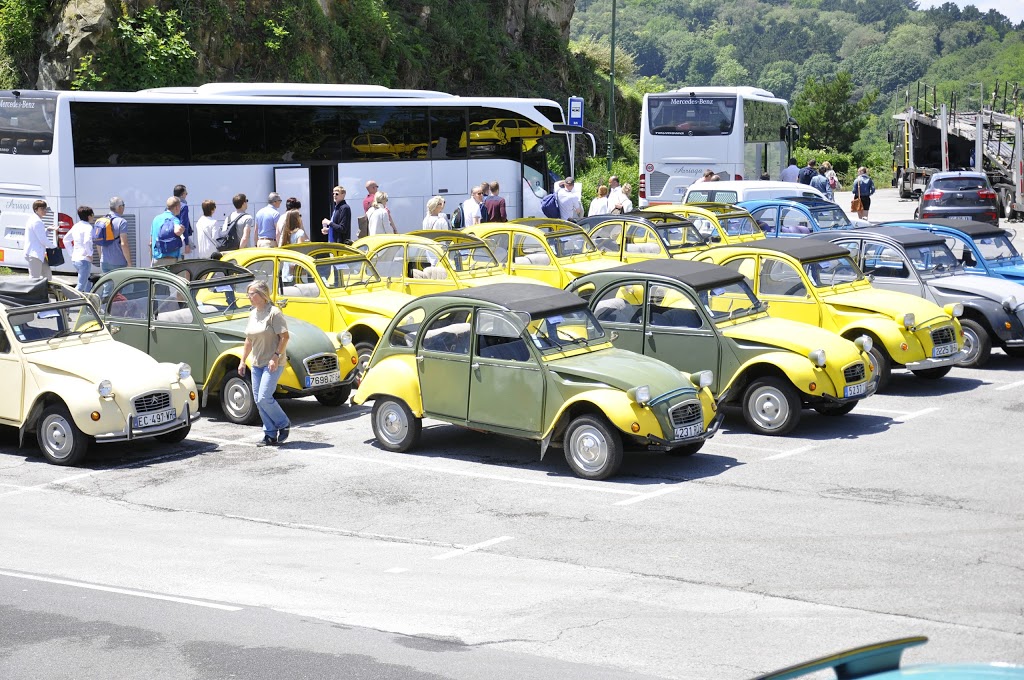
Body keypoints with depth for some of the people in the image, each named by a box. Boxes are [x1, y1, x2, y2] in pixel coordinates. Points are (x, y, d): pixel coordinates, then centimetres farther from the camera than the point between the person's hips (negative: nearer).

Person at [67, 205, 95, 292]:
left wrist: (71, 253, 21)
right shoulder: (88, 227, -12)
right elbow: (87, 241, -28)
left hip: (74, 259, 9)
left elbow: (66, 239, 20)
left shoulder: (76, 226, 13)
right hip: (84, 259, -9)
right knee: (81, 286, -9)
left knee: (88, 283, 22)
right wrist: (90, 254, -15)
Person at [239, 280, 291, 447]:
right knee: (259, 401, 5)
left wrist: (276, 357, -21)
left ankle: (284, 424, 7)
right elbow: (249, 340, 20)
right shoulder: (253, 314, 12)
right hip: (257, 363, 8)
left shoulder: (274, 313, -12)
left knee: (264, 398, -15)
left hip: (273, 364, -8)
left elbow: (284, 336, -15)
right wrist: (243, 361, 16)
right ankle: (270, 435, 12)